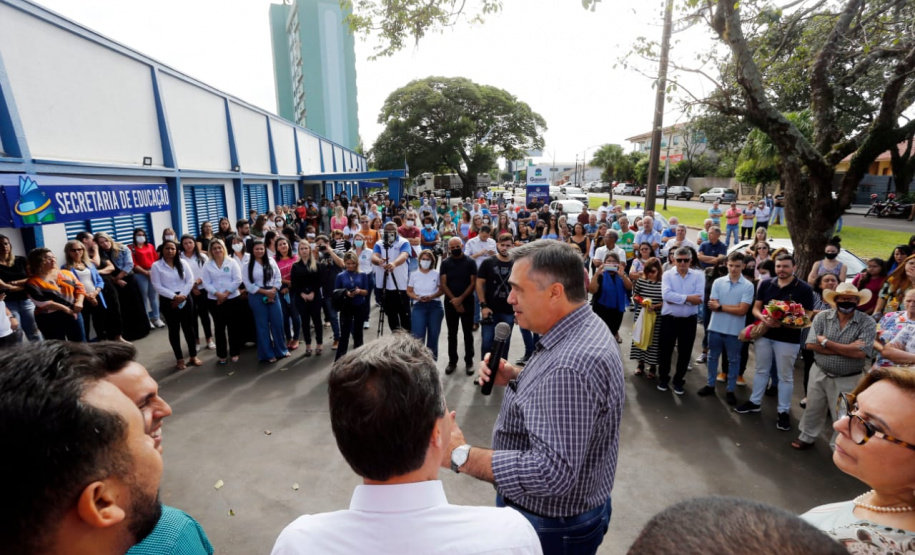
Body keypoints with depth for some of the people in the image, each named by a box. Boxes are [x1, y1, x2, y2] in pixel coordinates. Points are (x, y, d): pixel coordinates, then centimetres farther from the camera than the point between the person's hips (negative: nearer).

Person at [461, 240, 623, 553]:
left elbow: (552, 472, -36)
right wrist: (514, 378, -4)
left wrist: (461, 456, -33)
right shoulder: (581, 332, -1)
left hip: (552, 527, -8)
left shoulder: (571, 364, -34)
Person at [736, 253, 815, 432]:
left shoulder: (804, 289, -9)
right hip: (764, 334, 4)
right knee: (761, 370, 17)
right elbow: (756, 308, 6)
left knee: (785, 376, 7)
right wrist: (763, 317, -17)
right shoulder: (766, 284, 2)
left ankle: (783, 412, 19)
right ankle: (754, 402, 30)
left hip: (788, 339, -4)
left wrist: (784, 323, -26)